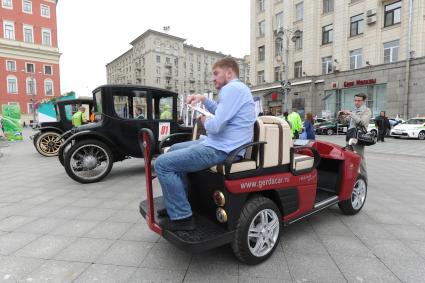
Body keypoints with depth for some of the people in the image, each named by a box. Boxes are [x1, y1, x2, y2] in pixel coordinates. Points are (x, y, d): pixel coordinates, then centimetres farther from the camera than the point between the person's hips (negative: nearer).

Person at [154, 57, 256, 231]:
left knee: (162, 163, -14)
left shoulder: (232, 88, -16)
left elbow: (216, 125, -24)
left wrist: (205, 121, -2)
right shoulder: (236, 88, 19)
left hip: (222, 150, -11)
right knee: (175, 150, 23)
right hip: (220, 144, 11)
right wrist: (204, 100, 17)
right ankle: (178, 202, 26)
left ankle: (182, 217, -5)